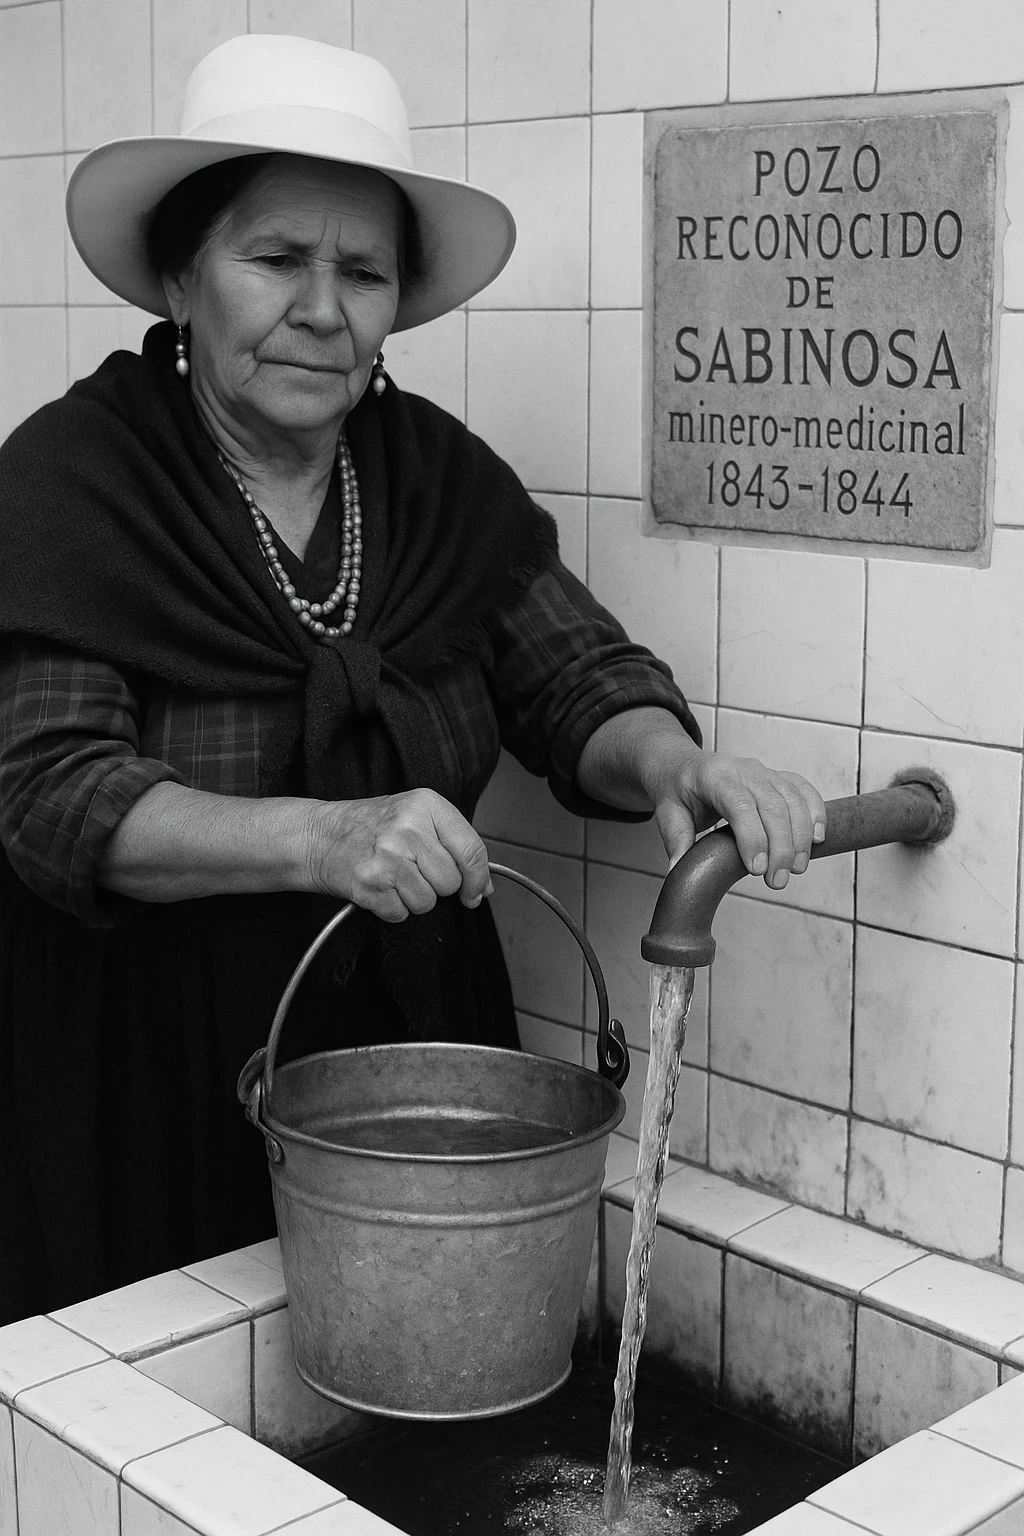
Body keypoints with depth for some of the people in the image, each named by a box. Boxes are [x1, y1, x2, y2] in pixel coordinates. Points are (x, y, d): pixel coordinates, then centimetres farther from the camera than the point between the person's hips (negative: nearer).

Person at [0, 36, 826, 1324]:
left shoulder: (438, 474, 2)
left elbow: (579, 681, -2)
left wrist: (673, 766, -26)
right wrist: (322, 840, -36)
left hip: (412, 1053, 4)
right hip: (150, 1091, -3)